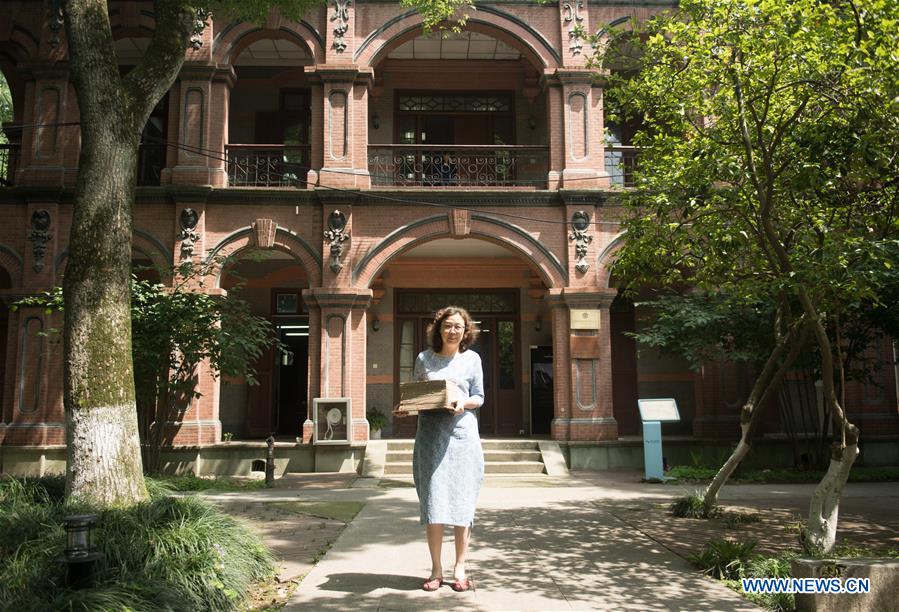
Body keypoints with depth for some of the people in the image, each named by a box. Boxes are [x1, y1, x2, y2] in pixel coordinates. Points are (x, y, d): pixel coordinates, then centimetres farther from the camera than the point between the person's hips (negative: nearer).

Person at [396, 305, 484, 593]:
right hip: (430, 433, 0)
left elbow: (479, 397, 8)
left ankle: (459, 568, 12)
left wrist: (465, 402, -12)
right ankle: (436, 569, 8)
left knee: (462, 500, 2)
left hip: (462, 433, 0)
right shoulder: (424, 359, 7)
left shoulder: (472, 358, 7)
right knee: (432, 501, -2)